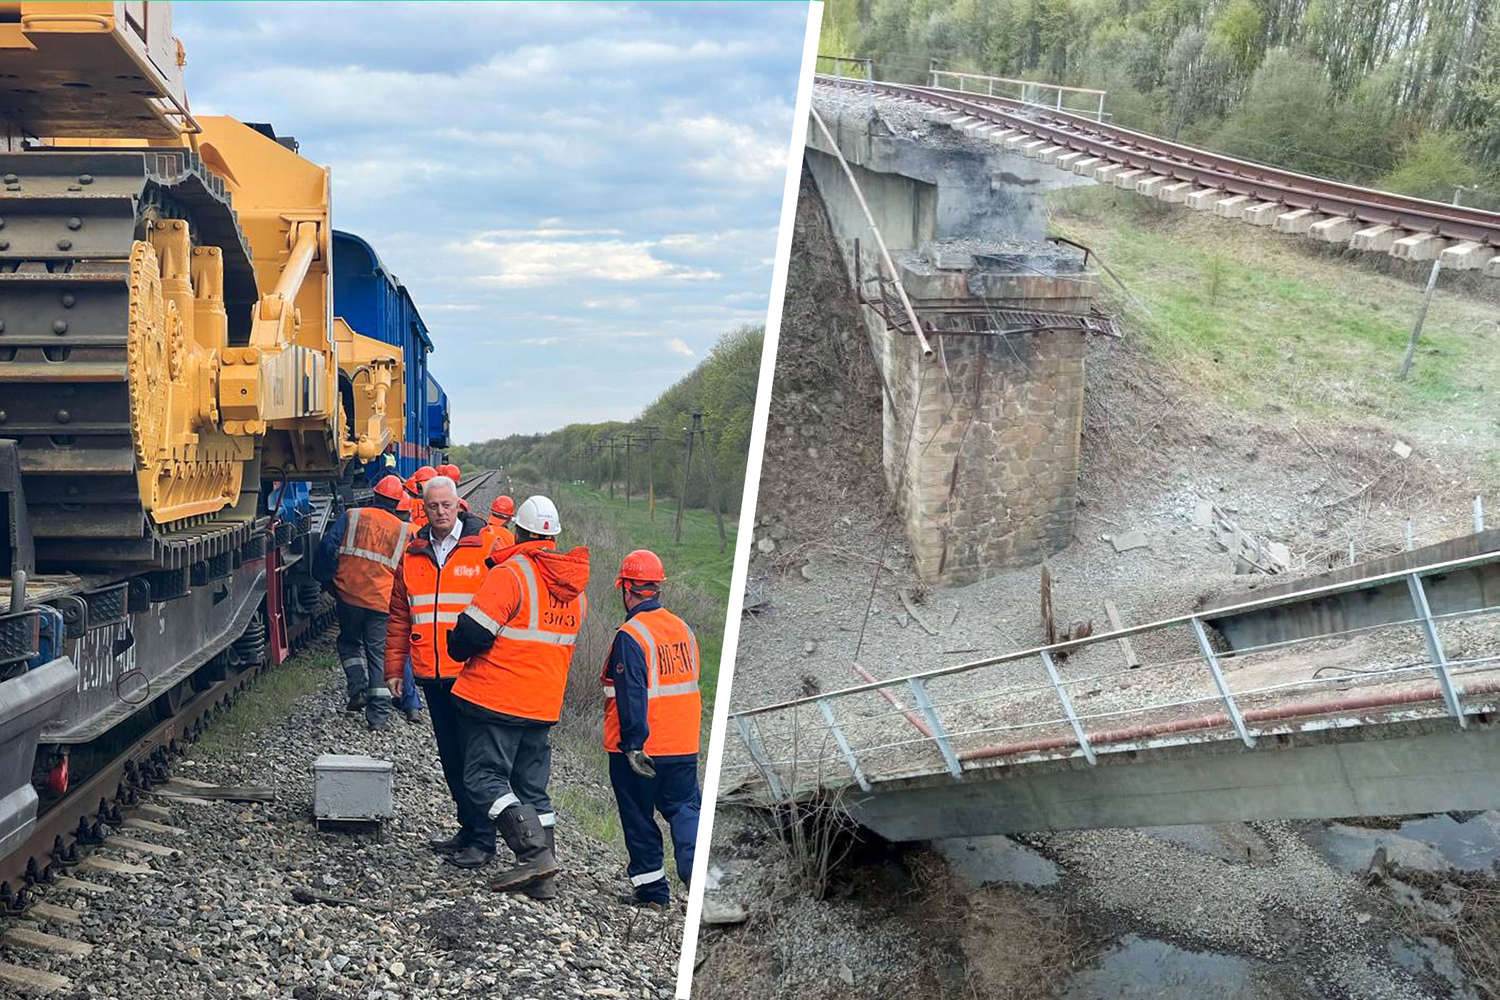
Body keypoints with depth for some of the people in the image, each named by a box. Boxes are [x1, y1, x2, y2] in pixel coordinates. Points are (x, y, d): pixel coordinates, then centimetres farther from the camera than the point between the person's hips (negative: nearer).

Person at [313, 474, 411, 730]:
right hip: (383, 601, 0)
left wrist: (327, 580, 8)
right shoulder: (404, 531, 6)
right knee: (379, 654, 7)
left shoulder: (352, 517, 2)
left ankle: (358, 688, 4)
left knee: (349, 642, 23)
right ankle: (379, 714, 3)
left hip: (349, 595, 0)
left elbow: (327, 548, -4)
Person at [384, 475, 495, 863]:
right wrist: (394, 667, 14)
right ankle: (468, 828, 24)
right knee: (450, 756, 13)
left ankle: (483, 839, 4)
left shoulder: (486, 547, -4)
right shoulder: (413, 554, 11)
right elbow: (400, 616, 17)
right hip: (431, 674, 6)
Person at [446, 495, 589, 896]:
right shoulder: (575, 588, 9)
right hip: (545, 703, 7)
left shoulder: (510, 574, -15)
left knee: (485, 775, -1)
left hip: (499, 697, -7)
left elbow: (474, 632, -18)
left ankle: (534, 852, -15)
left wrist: (459, 649, 2)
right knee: (532, 785, 12)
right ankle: (543, 877, 10)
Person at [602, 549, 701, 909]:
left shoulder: (630, 636, -15)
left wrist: (633, 744, -19)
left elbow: (632, 696, -20)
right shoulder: (683, 629, 7)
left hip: (640, 749, -6)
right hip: (684, 745, 6)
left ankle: (650, 888, 15)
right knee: (685, 810, 11)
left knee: (639, 818, 8)